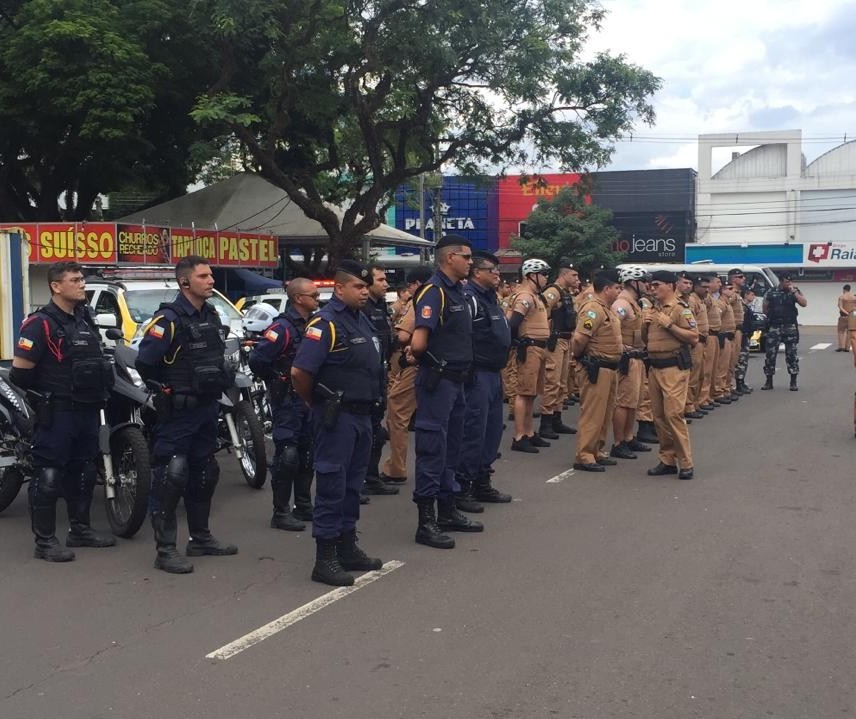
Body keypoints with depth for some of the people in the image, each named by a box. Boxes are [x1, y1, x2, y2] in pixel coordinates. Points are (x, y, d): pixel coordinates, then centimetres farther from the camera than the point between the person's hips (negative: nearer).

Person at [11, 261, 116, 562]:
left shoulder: (86, 318, 12)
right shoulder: (40, 323, -13)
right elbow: (20, 371, -16)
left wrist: (99, 390, 13)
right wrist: (48, 391, -7)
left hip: (87, 408, 8)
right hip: (56, 412, -8)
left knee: (83, 472, 16)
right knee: (49, 475, -5)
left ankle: (80, 529, 28)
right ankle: (44, 541, 1)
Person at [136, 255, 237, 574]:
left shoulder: (212, 315, 10)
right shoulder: (168, 319, -16)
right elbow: (145, 363, -17)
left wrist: (221, 382, 13)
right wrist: (170, 387, -5)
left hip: (207, 407, 9)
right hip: (177, 412, -9)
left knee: (204, 474, 16)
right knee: (170, 477, -8)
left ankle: (200, 538, 28)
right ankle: (165, 549, -3)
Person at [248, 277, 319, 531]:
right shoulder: (283, 327, -17)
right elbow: (257, 359, -23)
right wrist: (277, 381, -10)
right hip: (288, 399, -8)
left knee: (307, 453, 14)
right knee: (287, 454, -7)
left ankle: (303, 505, 25)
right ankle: (280, 512, 0)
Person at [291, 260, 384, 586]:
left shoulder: (363, 320, 13)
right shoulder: (325, 324, -15)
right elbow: (299, 372, -22)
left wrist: (372, 405, 17)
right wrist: (317, 405, -7)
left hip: (362, 414, 9)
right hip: (336, 417, -9)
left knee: (353, 485, 16)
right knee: (331, 486, -4)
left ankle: (348, 547, 27)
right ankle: (325, 559, 2)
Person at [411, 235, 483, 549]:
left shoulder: (458, 291, 14)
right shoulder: (433, 291, -16)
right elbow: (419, 343, -25)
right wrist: (419, 355, -3)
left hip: (457, 380, 9)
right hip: (437, 381, -9)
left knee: (450, 448, 16)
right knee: (432, 449, -5)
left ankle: (447, 511, 28)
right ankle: (426, 522, 0)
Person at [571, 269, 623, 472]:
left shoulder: (608, 309, 15)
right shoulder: (593, 309, -18)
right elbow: (579, 338, -25)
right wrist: (579, 356, -8)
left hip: (609, 369, 10)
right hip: (596, 369, -10)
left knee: (605, 414, 16)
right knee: (592, 414, -6)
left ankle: (597, 452, 26)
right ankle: (583, 457, -2)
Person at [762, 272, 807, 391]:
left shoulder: (795, 291, 5)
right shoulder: (771, 293, 5)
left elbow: (804, 303, -11)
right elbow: (765, 309, 14)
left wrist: (794, 291, -14)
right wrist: (772, 315, 2)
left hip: (790, 326, -1)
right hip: (774, 327, 1)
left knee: (791, 353, 0)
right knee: (770, 353, 0)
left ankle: (793, 382, 7)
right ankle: (769, 381, 10)